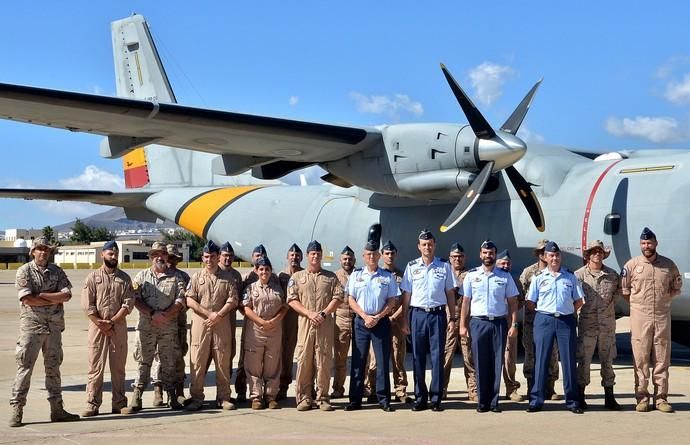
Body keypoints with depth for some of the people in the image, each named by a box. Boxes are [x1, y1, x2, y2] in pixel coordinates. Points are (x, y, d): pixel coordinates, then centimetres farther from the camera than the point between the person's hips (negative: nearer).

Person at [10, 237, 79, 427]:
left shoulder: (57, 271, 10)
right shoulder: (24, 271, -2)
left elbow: (67, 295, -4)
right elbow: (28, 299, -14)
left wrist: (42, 295, -11)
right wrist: (55, 299, -8)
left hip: (54, 326, 4)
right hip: (31, 325, -4)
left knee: (53, 367, 10)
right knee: (24, 367, -4)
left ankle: (57, 409, 16)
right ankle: (16, 410, -1)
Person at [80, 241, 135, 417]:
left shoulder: (124, 278, 9)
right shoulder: (93, 277, 5)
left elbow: (128, 304, -1)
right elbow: (87, 305, -3)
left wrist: (111, 322, -11)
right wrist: (101, 325, -10)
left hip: (119, 327, 2)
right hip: (97, 327, -2)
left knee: (118, 367, 6)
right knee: (95, 367, -2)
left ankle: (119, 404, 11)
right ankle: (92, 405, 1)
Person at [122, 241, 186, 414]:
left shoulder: (175, 278, 10)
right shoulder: (142, 276, 10)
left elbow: (180, 300, -1)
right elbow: (136, 299, 0)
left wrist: (165, 315, -13)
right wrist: (152, 313, -13)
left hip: (169, 327, 0)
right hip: (146, 326, 0)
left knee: (169, 362, 5)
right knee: (143, 361, -2)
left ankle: (172, 398, 13)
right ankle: (136, 399, -1)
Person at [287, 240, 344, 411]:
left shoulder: (331, 277, 14)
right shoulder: (297, 277, 12)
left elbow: (338, 298, 5)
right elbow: (292, 300, 2)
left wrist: (323, 314, -10)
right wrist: (310, 314, -10)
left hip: (326, 324, 0)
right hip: (304, 323, 0)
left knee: (324, 361, -1)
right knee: (304, 360, -3)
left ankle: (323, 398, 4)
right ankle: (304, 398, 3)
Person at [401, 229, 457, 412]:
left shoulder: (444, 266, 5)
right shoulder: (412, 267, 6)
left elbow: (450, 293, 8)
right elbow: (406, 295, 8)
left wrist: (453, 318, 4)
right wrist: (405, 320, 4)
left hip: (437, 314, -1)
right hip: (418, 314, 1)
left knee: (437, 357, 0)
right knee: (418, 357, 3)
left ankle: (436, 398, 5)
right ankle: (420, 397, 11)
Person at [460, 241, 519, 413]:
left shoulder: (505, 276, 6)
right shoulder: (471, 275, 7)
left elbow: (512, 302, 6)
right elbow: (466, 301, 7)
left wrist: (514, 324, -3)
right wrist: (463, 325, 1)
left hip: (499, 323, 0)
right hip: (478, 322, 0)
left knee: (497, 363, 1)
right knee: (480, 363, 1)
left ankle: (494, 401, 7)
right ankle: (482, 401, 7)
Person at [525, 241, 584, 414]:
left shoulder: (570, 277, 8)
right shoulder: (538, 278, 6)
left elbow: (579, 301, 11)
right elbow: (530, 302, 8)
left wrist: (568, 312, 4)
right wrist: (544, 311, 4)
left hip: (566, 321, 1)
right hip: (544, 320, -1)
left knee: (569, 360, 2)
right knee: (541, 360, 0)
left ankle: (572, 401, 8)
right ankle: (536, 400, 3)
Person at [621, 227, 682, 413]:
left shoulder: (668, 265, 7)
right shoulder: (632, 264, 2)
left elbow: (677, 287, 17)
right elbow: (624, 289, 8)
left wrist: (664, 298, 5)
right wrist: (637, 303, 2)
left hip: (662, 316, 2)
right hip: (640, 316, -2)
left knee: (662, 358, 3)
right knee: (640, 358, -1)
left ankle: (661, 398, 9)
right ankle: (642, 398, 5)